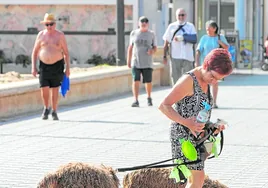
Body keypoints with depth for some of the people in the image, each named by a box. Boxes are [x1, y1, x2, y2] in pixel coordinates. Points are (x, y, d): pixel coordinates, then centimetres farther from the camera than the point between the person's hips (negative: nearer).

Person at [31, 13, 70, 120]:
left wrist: (67, 68, -4)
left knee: (55, 89, 2)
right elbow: (35, 52, 6)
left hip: (57, 65, -1)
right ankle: (46, 108, 18)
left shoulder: (60, 36, -2)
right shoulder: (41, 35, 2)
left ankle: (54, 112, 16)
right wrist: (33, 67, -1)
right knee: (44, 89, -7)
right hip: (44, 65, 1)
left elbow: (66, 53, 1)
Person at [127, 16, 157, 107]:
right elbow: (130, 47, 13)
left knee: (148, 82, 3)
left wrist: (152, 51, -15)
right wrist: (128, 60, 10)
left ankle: (149, 98, 26)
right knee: (136, 81, -11)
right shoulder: (134, 33, 8)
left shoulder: (151, 34, 6)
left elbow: (155, 47, 9)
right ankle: (136, 100, -11)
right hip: (136, 62, 0)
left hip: (147, 63, 0)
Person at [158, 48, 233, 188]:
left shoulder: (206, 81, 9)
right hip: (183, 135, -9)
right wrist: (186, 123, -32)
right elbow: (163, 106, -22)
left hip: (197, 135, 9)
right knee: (198, 177, -13)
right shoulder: (188, 80, -18)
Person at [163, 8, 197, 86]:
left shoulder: (190, 26, 7)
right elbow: (166, 43, 8)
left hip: (188, 57, 0)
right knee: (175, 78, 3)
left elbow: (194, 39, -6)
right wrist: (164, 56, 3)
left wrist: (182, 38, -17)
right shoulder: (172, 26, 8)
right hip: (175, 57, 0)